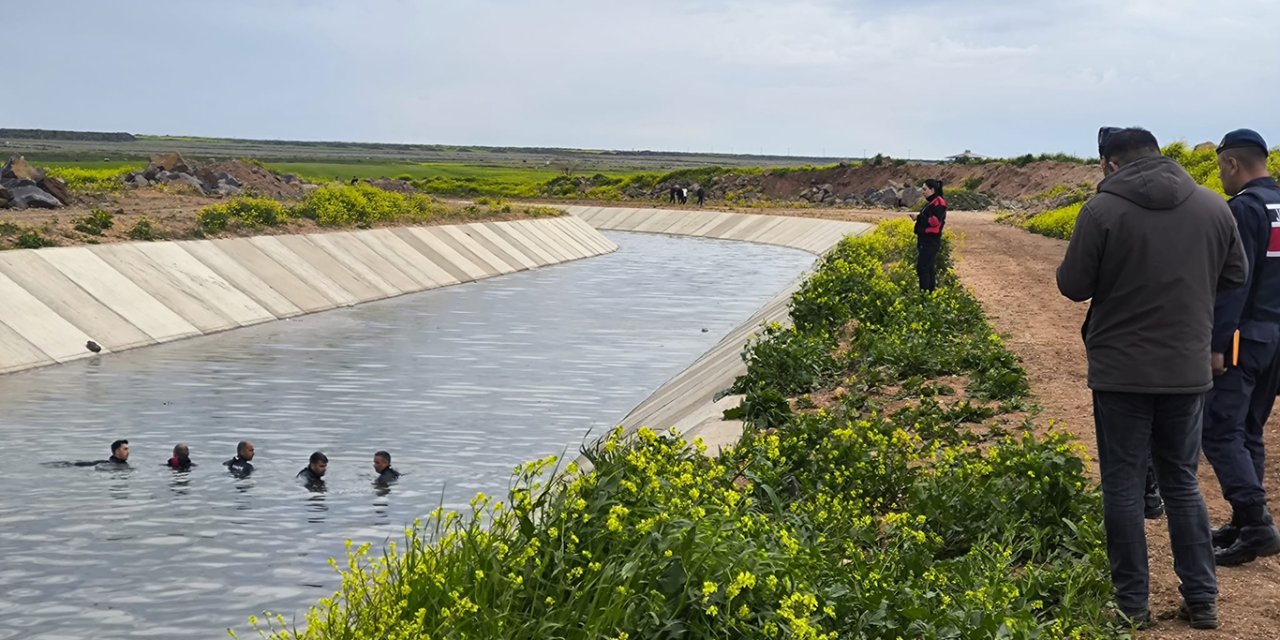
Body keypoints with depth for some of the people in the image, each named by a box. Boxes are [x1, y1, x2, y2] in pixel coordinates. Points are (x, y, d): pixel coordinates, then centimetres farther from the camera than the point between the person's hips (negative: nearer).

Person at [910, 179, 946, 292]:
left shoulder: (938, 203, -13)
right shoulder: (930, 203, 17)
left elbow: (935, 221, -21)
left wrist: (918, 217, -15)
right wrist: (917, 217, 3)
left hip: (931, 241, -10)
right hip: (926, 240, 10)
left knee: (922, 267, -12)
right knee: (929, 268, 13)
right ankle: (931, 290, 18)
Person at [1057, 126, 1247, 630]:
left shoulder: (1102, 210, -12)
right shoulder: (1213, 206, 0)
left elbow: (1073, 286, -9)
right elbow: (1234, 277, 10)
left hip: (1121, 371, -4)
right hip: (1187, 370, 4)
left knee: (1123, 483, 6)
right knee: (1182, 481, 16)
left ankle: (1132, 602, 11)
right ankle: (1201, 600, 18)